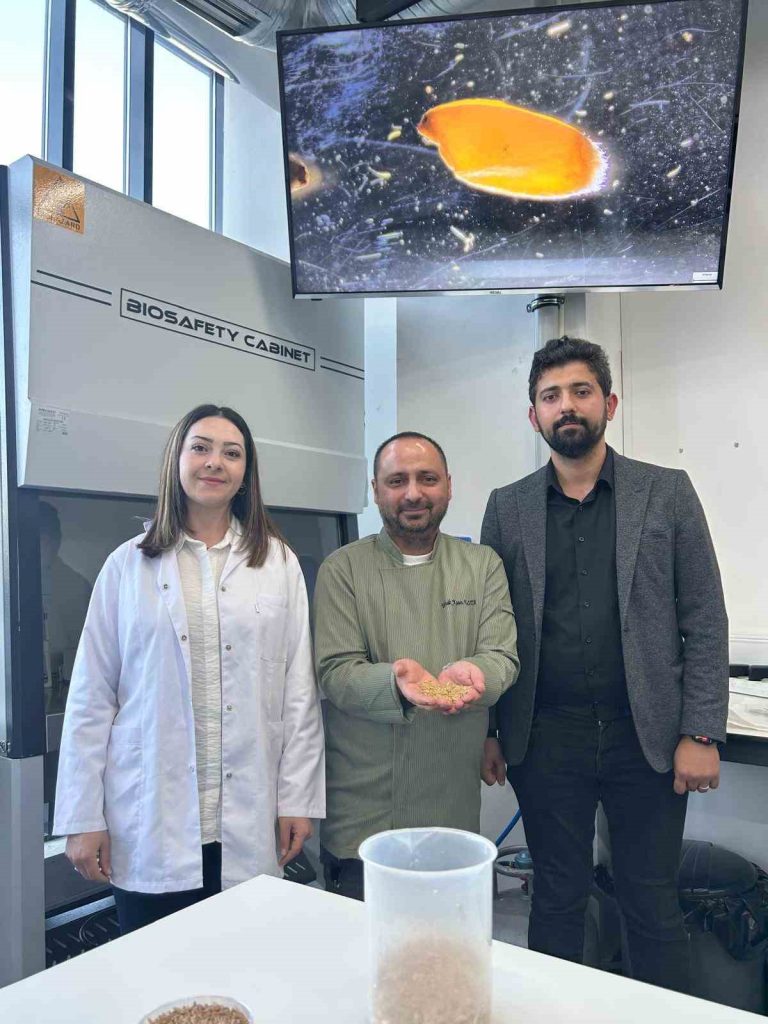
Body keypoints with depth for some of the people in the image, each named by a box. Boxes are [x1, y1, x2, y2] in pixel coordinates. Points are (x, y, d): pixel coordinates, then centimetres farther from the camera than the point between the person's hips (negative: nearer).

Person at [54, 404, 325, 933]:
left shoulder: (279, 562, 2)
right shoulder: (128, 565, 1)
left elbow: (299, 690, 2)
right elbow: (91, 698, 2)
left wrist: (298, 799, 0)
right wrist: (83, 817, 1)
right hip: (149, 825, 0)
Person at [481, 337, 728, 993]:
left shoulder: (667, 492, 1)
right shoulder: (508, 507, 4)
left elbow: (705, 622, -1)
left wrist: (701, 734, -6)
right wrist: (487, 731, 2)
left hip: (645, 736, -1)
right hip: (545, 738, 1)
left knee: (654, 908, 12)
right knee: (557, 900, 15)